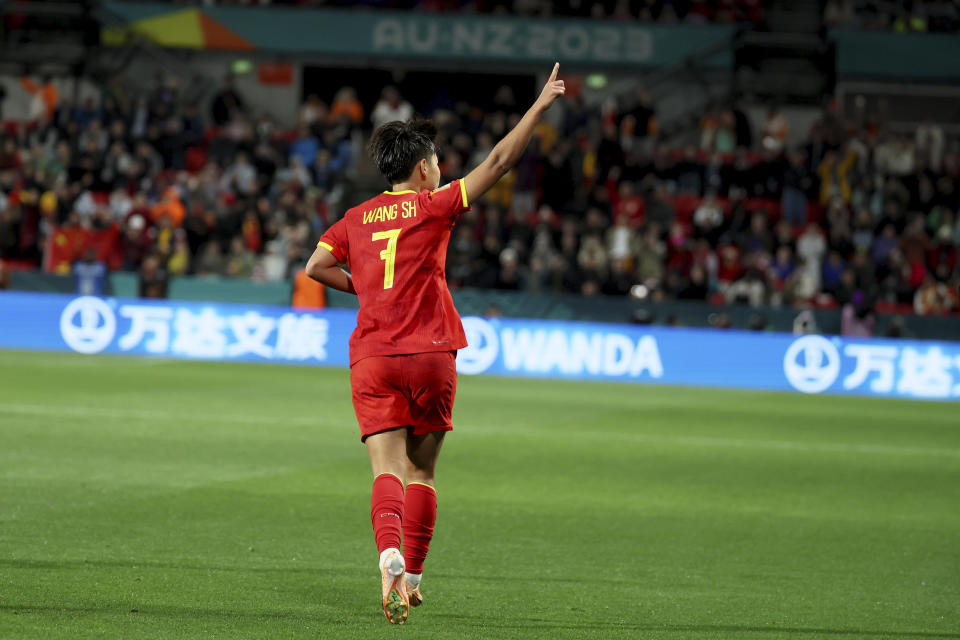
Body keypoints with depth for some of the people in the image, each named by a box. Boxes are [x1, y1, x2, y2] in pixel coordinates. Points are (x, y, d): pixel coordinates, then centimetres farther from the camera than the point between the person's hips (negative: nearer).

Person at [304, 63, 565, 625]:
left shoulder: (356, 219, 11)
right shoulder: (433, 206, 0)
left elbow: (317, 266, 10)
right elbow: (498, 163, -2)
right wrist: (540, 106, 2)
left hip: (372, 357, 2)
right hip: (430, 355, -2)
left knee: (388, 470, -7)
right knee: (421, 471, 11)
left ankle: (390, 554, -32)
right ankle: (412, 575, 15)